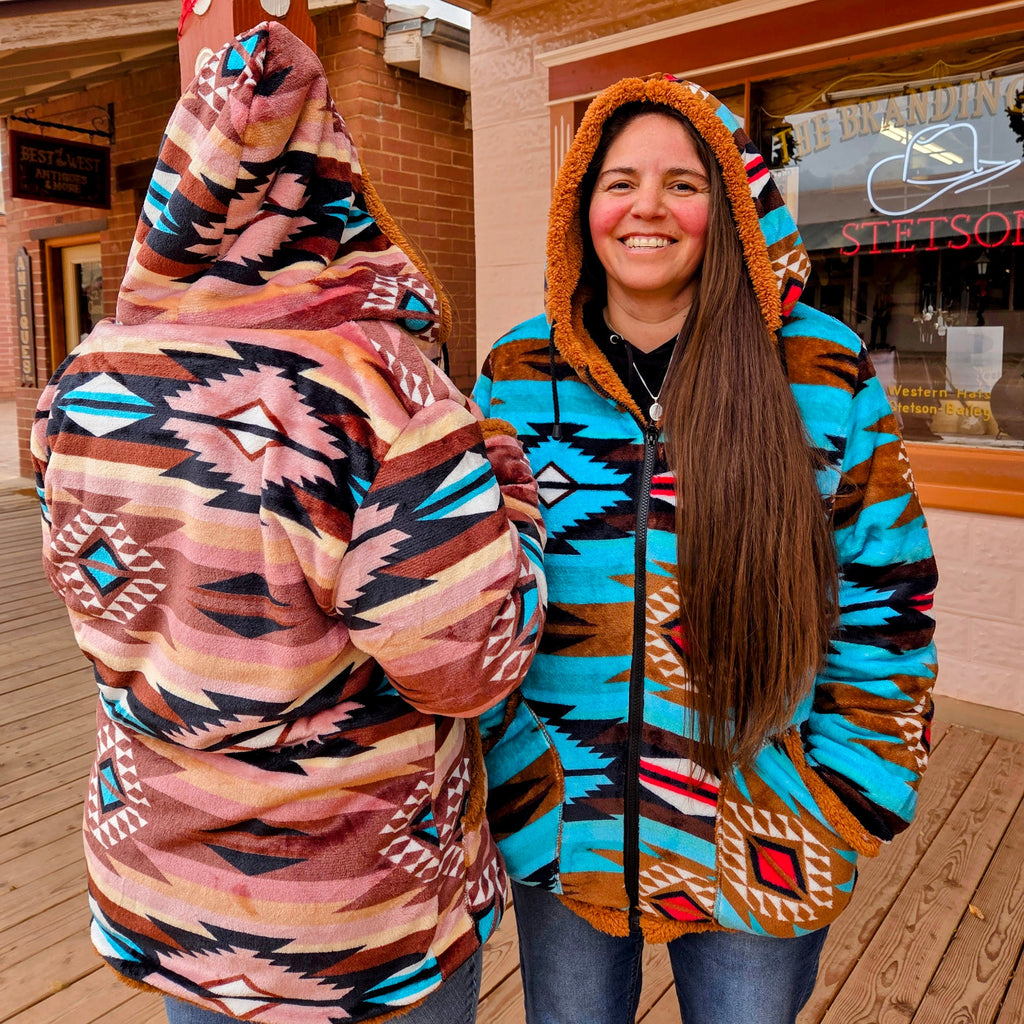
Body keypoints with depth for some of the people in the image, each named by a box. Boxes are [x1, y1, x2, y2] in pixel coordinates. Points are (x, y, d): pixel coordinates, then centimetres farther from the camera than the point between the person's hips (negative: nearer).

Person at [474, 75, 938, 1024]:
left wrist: (836, 804, -3)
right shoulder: (515, 374, -4)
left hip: (759, 846, 0)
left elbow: (885, 603, -1)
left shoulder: (830, 376, -7)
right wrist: (519, 787, -3)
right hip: (560, 837, 1)